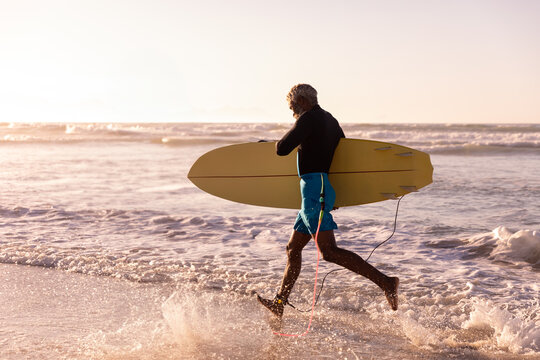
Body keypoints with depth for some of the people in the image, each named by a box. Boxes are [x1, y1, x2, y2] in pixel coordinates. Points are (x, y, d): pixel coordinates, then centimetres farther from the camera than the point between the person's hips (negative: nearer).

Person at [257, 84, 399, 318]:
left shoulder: (308, 119, -9)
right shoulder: (330, 120, 19)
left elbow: (282, 150, -17)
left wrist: (281, 142, 7)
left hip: (315, 189, -10)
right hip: (323, 191, 10)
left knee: (329, 251, -17)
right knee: (293, 248, 16)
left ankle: (385, 282, -22)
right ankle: (279, 303, 23)